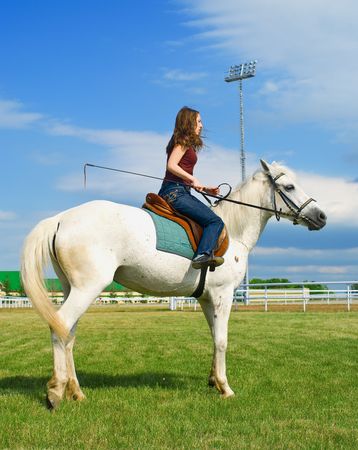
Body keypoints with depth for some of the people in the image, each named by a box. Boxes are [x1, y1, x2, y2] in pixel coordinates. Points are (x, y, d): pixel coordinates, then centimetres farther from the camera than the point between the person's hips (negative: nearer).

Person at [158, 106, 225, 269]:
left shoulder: (188, 143, 25)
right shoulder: (183, 141, -4)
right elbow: (171, 165, -18)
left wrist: (205, 189, 16)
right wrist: (193, 180, -19)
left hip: (179, 191, 10)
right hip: (175, 192, -10)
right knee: (215, 221, -19)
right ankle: (203, 255, -35)